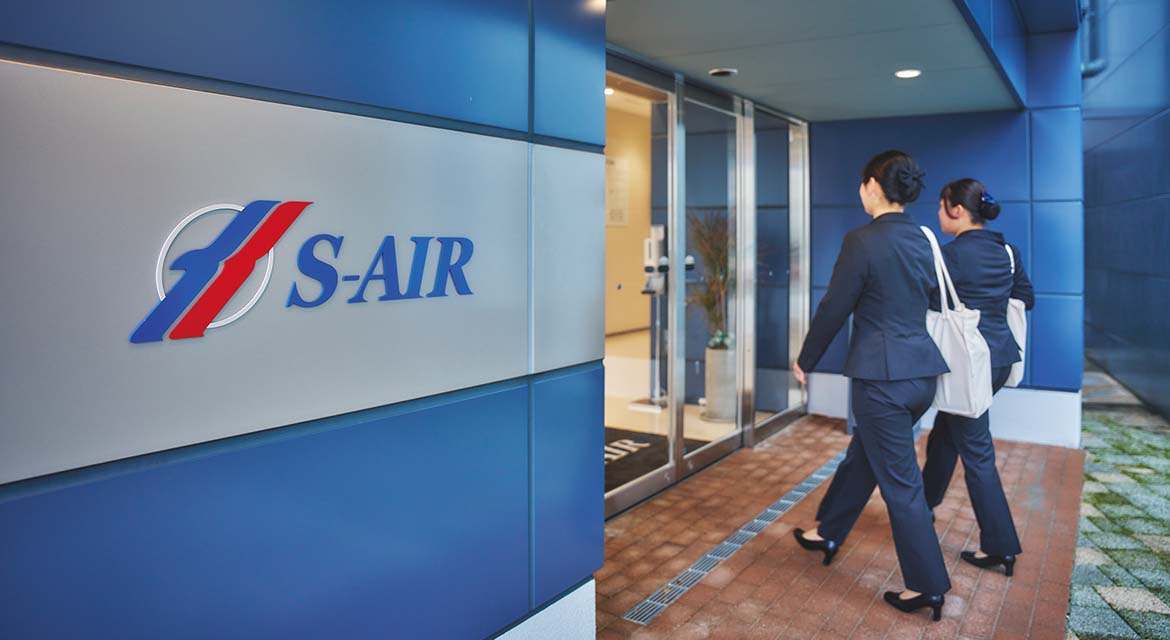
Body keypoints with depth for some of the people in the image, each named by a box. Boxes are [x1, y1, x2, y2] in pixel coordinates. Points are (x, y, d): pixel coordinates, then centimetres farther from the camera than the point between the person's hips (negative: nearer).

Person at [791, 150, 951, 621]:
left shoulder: (863, 241, -15)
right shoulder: (922, 240, 7)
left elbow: (834, 309, -10)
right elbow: (934, 299, 16)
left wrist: (805, 360, 3)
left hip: (882, 375, -8)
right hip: (922, 369, 8)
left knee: (900, 482, 4)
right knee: (863, 453, 22)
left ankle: (927, 587, 17)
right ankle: (827, 533, 40)